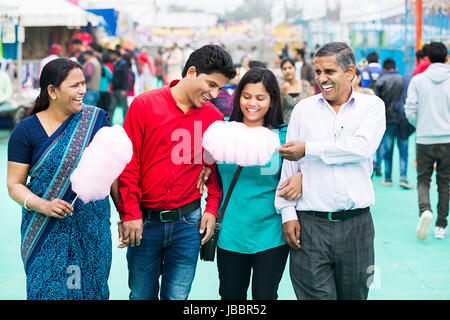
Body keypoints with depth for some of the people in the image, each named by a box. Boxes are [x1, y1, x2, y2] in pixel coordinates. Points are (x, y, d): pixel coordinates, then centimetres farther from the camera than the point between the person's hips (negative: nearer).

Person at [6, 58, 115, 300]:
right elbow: (14, 185, -3)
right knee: (49, 291, -1)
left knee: (92, 289, 8)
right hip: (46, 233, -2)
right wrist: (43, 206, -19)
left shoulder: (96, 120, 2)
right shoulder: (26, 131, -4)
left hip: (93, 230, 2)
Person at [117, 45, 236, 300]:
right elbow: (128, 162, -5)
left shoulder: (215, 118, 3)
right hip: (145, 221, -1)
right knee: (142, 295, 9)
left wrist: (212, 209, 2)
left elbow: (216, 167, 14)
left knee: (177, 296, 6)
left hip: (187, 222, 2)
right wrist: (130, 212, -7)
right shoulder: (145, 105, -5)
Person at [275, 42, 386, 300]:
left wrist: (308, 149, -8)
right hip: (310, 223, 1)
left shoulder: (372, 106, 4)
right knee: (315, 295, -3)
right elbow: (288, 165, 9)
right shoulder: (303, 109, 10)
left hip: (356, 223, 0)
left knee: (354, 294, 10)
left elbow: (361, 147, -14)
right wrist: (288, 213, 0)